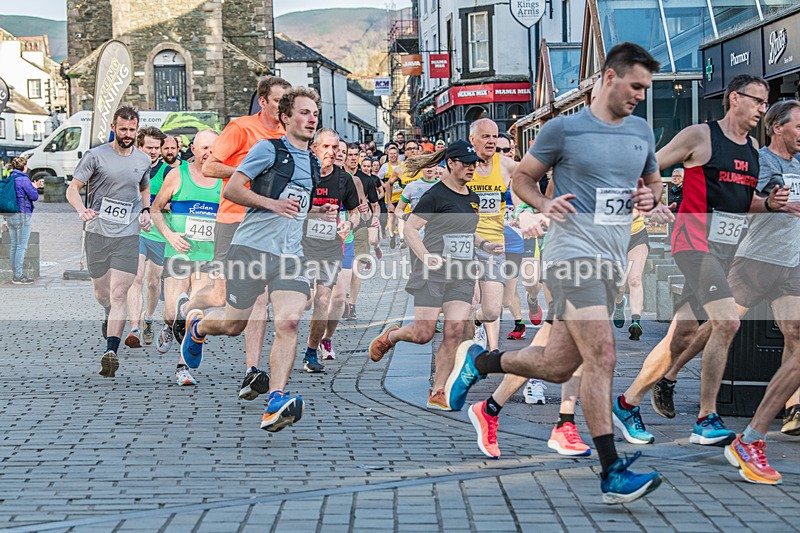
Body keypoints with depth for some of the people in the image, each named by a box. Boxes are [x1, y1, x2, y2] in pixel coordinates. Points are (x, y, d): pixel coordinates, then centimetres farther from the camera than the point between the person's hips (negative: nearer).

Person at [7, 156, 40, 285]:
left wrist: (33, 186, 21)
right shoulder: (23, 179, -14)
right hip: (22, 216, -9)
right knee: (21, 246, -5)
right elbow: (34, 196, -12)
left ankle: (15, 274, 16)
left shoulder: (10, 178, 11)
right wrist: (34, 188, 8)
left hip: (11, 216, 9)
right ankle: (18, 276, -4)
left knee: (13, 246, 11)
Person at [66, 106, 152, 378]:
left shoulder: (143, 160, 9)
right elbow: (72, 188, -5)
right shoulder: (95, 156, -2)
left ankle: (111, 351, -18)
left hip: (128, 236, 1)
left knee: (119, 295, -12)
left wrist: (146, 210, 8)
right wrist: (81, 210, -25)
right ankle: (110, 315, 48)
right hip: (97, 233, -1)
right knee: (101, 294, 13)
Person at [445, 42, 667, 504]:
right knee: (602, 358, -17)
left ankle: (479, 361, 34)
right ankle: (613, 474, -15)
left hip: (613, 260, 7)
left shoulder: (642, 132, 14)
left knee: (558, 367, 9)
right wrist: (545, 204, -12)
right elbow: (522, 176, 7)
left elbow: (654, 181, 27)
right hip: (574, 252, -7)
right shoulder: (565, 128, -3)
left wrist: (650, 195, 4)